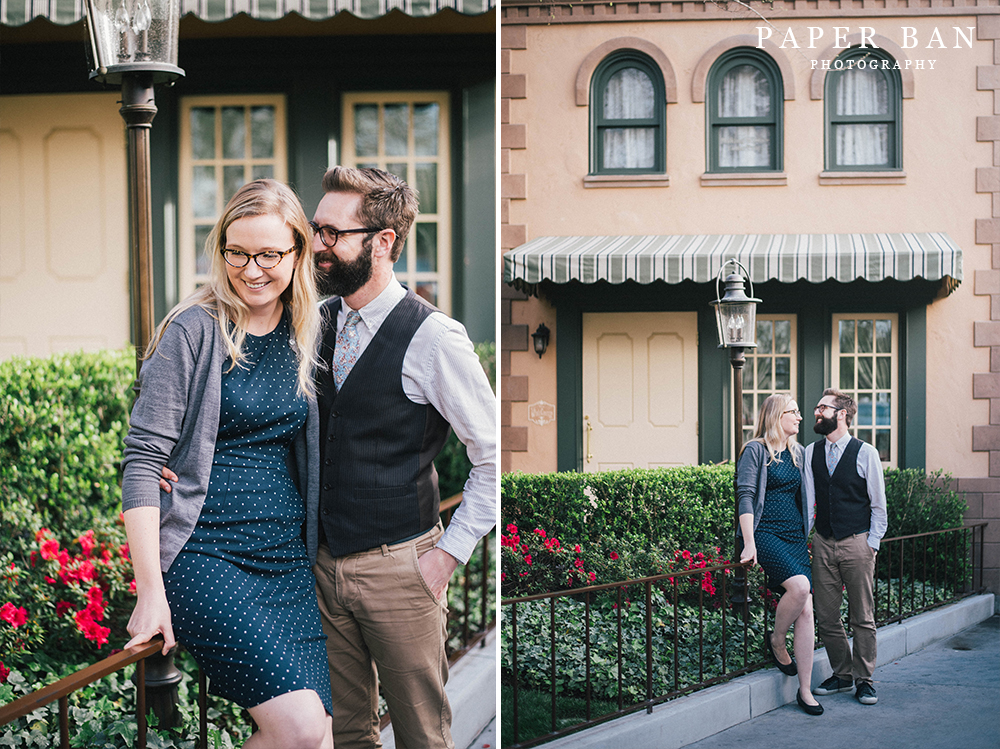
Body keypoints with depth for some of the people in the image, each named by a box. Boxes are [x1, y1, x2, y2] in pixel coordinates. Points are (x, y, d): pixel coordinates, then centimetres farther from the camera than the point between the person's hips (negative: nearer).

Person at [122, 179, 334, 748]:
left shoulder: (306, 334, 11)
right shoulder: (195, 330, -7)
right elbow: (144, 458, -10)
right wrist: (151, 590, -16)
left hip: (289, 557, 6)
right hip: (206, 555, -6)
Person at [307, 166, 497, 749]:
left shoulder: (433, 338, -14)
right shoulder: (320, 323, 5)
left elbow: (496, 456, -10)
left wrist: (449, 553, -11)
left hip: (399, 570, -5)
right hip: (327, 563, 6)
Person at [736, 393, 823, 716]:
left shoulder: (797, 453, 18)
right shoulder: (756, 450, -3)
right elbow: (745, 496, -9)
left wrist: (809, 535, 21)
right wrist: (749, 544, -17)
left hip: (795, 536, 7)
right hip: (766, 533, -6)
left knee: (806, 610, -5)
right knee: (799, 586, -29)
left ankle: (805, 690, -1)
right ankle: (776, 641, 0)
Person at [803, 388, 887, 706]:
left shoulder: (866, 453, -4)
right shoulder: (811, 453, 8)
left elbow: (878, 505, 0)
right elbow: (807, 499, 8)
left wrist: (871, 545, -5)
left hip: (857, 543, -4)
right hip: (823, 543, 4)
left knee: (862, 617, 1)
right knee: (826, 617, 6)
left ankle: (863, 680, 11)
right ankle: (842, 674, 21)